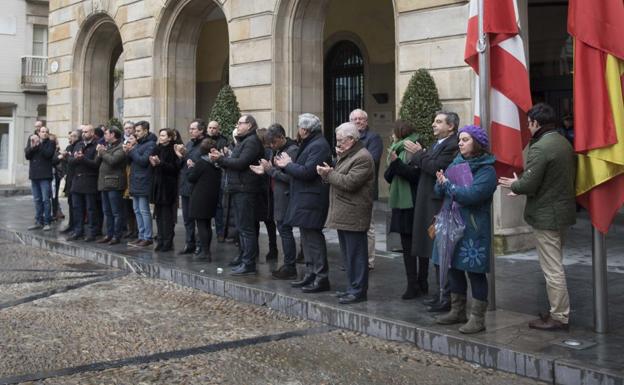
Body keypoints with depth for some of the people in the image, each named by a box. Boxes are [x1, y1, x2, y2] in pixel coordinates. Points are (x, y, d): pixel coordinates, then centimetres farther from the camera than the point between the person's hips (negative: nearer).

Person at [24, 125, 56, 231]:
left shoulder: (50, 143, 1)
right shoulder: (32, 141, 12)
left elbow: (48, 154, -15)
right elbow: (27, 155, 3)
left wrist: (39, 144, -16)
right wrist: (32, 146, -12)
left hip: (45, 175, -4)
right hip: (34, 175, 4)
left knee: (46, 199, -6)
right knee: (37, 200, 10)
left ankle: (47, 222, -1)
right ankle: (38, 222, 16)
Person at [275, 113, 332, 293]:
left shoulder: (319, 146, -16)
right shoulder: (311, 144, 17)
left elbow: (307, 172, -23)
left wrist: (288, 164, -9)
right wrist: (286, 164, 7)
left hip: (311, 200, -11)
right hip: (304, 199, 11)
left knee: (313, 237, -7)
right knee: (307, 237, 14)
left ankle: (321, 278, -2)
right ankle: (311, 274, 22)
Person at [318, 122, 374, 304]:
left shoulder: (363, 157, -15)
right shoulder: (347, 155, 19)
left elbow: (349, 182, -22)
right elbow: (339, 178, 22)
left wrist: (329, 173, -11)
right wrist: (328, 172, 1)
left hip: (353, 216, -10)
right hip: (343, 215, 10)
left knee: (356, 254, -4)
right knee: (348, 253, 15)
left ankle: (358, 291, 3)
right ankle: (352, 287, 24)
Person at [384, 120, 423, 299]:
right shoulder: (398, 150, 16)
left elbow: (415, 174, -20)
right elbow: (388, 177, 11)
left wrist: (396, 163, -20)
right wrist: (392, 164, -8)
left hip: (414, 204, -8)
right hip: (401, 204, 8)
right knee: (407, 246, 7)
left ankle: (420, 283, 5)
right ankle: (413, 285, 11)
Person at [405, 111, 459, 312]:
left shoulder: (453, 146, -13)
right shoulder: (437, 144, 19)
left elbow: (436, 168, -23)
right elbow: (424, 170, 16)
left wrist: (418, 153, -11)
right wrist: (417, 155, 1)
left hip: (441, 206, -10)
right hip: (430, 206, 10)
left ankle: (448, 298, 1)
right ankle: (442, 294, 23)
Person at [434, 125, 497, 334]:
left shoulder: (486, 170, -11)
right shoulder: (456, 162, 11)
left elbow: (471, 195, -24)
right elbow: (439, 190, 8)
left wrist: (448, 184, -14)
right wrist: (442, 184, -15)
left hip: (473, 229, -7)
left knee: (475, 272, 0)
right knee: (454, 268, 16)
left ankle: (478, 318, 10)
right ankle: (458, 311, 30)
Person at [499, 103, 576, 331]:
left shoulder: (540, 148, -19)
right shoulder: (564, 143, 10)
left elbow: (528, 184, -23)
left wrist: (513, 185, 0)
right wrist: (521, 185, 15)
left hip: (546, 215, -10)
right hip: (563, 212, 10)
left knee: (552, 269, -1)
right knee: (555, 265, 19)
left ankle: (559, 318, 6)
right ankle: (559, 311, 28)